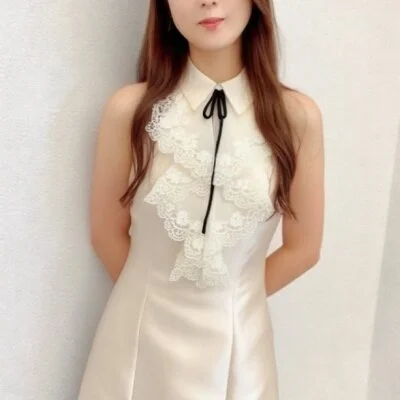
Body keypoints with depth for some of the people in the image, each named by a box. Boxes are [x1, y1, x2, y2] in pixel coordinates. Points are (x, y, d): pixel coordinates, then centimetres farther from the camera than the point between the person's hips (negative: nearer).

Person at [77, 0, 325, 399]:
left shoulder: (298, 116, -11)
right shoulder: (129, 109, -13)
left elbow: (303, 248, 0)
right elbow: (108, 235, -1)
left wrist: (227, 303, 7)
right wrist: (151, 297, 9)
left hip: (238, 337, 1)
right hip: (143, 332, 0)